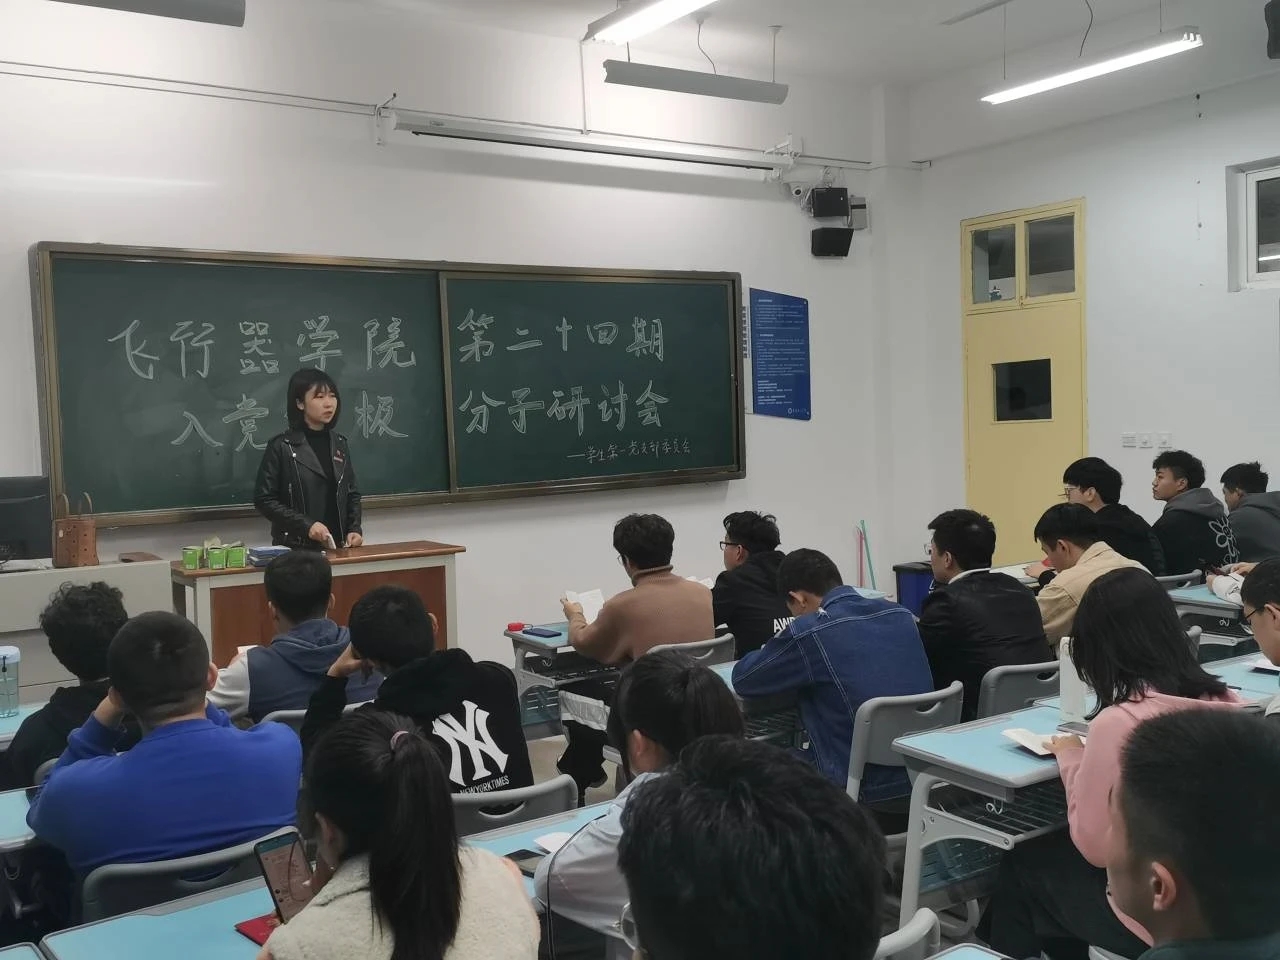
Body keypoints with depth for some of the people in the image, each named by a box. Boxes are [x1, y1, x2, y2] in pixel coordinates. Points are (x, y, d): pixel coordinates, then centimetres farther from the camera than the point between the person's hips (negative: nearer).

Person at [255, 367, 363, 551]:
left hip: (336, 546, 4)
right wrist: (306, 525, -18)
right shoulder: (281, 447, -8)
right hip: (295, 548, -4)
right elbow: (264, 499, -9)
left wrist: (355, 529, -3)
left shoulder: (340, 444, 7)